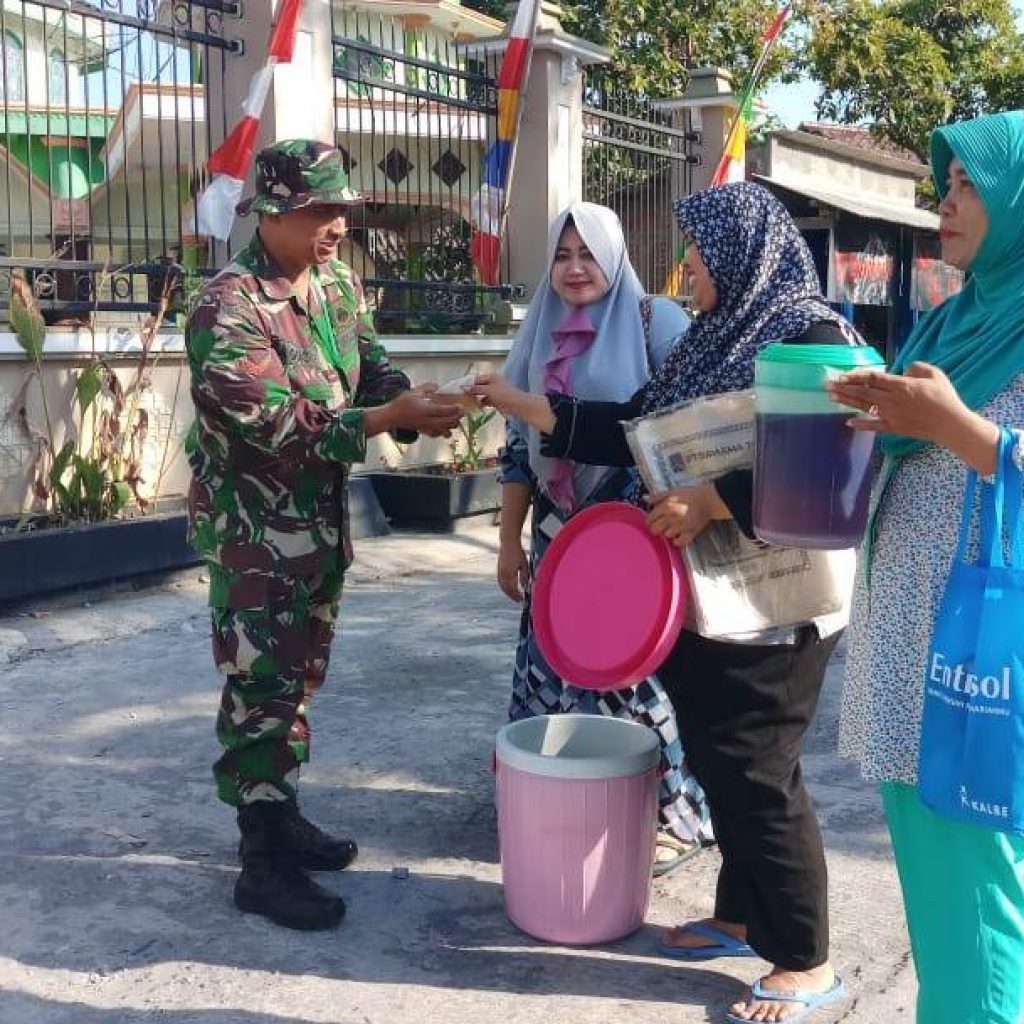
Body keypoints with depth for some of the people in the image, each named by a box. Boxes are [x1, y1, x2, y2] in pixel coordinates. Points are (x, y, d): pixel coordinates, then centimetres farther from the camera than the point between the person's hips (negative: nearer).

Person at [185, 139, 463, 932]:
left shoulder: (338, 283, 4)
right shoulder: (229, 308, -21)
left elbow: (371, 367, 10)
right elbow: (276, 427, -26)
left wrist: (415, 401, -12)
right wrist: (390, 418, -29)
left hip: (322, 519, 8)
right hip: (254, 530, -8)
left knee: (300, 678, 17)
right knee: (262, 688, -1)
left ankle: (280, 814, 33)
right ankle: (263, 862, 9)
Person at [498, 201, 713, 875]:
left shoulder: (655, 321, -5)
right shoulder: (542, 334, 11)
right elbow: (520, 445, 14)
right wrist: (510, 539, 13)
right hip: (557, 533, 5)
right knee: (553, 666, 8)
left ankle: (672, 813, 15)